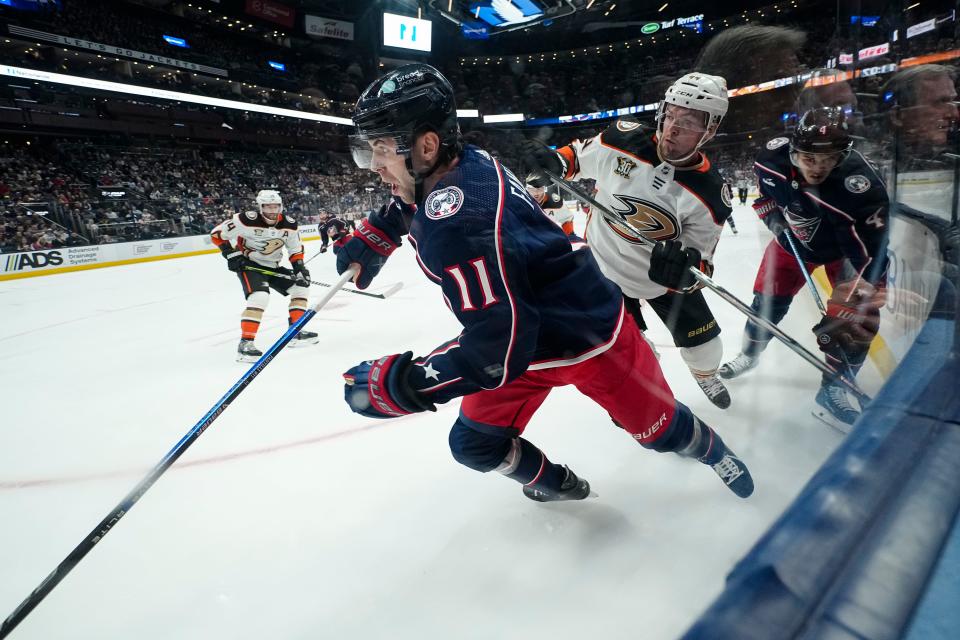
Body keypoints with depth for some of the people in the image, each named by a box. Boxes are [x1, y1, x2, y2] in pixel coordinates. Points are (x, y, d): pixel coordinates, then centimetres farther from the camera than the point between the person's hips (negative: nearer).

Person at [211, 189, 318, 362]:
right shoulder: (248, 220, -22)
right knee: (260, 296, -29)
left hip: (272, 267, 7)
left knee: (301, 286, 7)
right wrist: (232, 254, -20)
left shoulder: (289, 224, -6)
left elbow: (296, 248, 7)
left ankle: (296, 332, 12)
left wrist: (299, 266, -7)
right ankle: (245, 343, -24)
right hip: (248, 264, -7)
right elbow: (217, 232, -15)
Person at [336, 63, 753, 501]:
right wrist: (370, 241, 10)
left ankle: (713, 451, 50)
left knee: (658, 428, 16)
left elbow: (499, 343, -37)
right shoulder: (461, 163, -8)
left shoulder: (454, 220, -36)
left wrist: (394, 382, -32)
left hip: (589, 335, -8)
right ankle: (558, 484, 37)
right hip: (528, 341, 8)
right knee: (474, 444, 10)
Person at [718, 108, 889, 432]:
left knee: (858, 317, -13)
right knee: (768, 298, 6)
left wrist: (844, 311, -41)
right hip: (794, 238, 3)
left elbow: (868, 259, -38)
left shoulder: (861, 187, -41)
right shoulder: (774, 155, -29)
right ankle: (750, 353, 34)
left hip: (850, 244, -3)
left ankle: (833, 391, 1)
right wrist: (772, 214, -8)